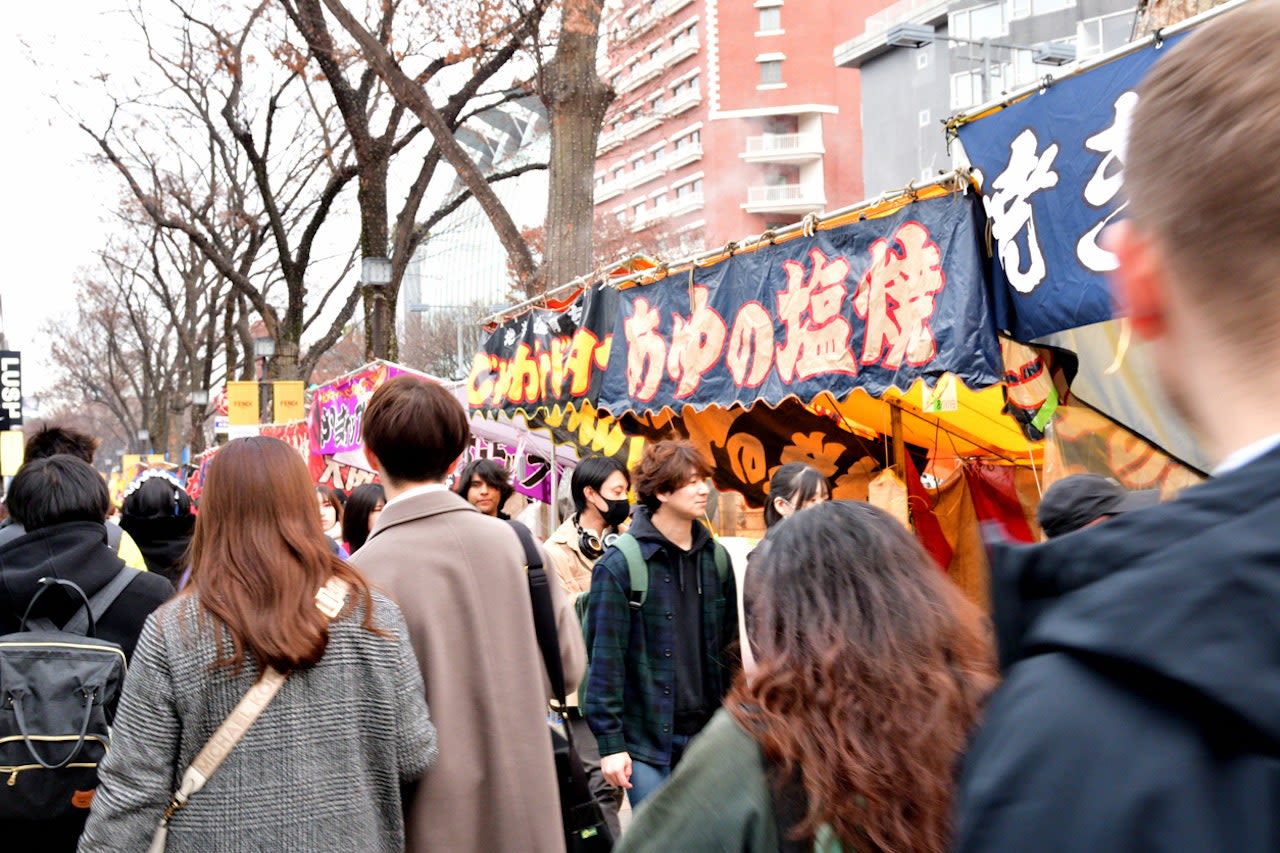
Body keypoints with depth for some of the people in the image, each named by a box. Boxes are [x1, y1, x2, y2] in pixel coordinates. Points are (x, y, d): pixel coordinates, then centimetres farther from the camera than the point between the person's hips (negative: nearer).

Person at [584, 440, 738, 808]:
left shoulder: (716, 558, 8)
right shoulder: (619, 565, -9)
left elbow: (729, 647, 13)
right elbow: (605, 658, -10)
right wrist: (610, 743, -12)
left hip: (706, 734, 5)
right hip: (646, 737, -5)